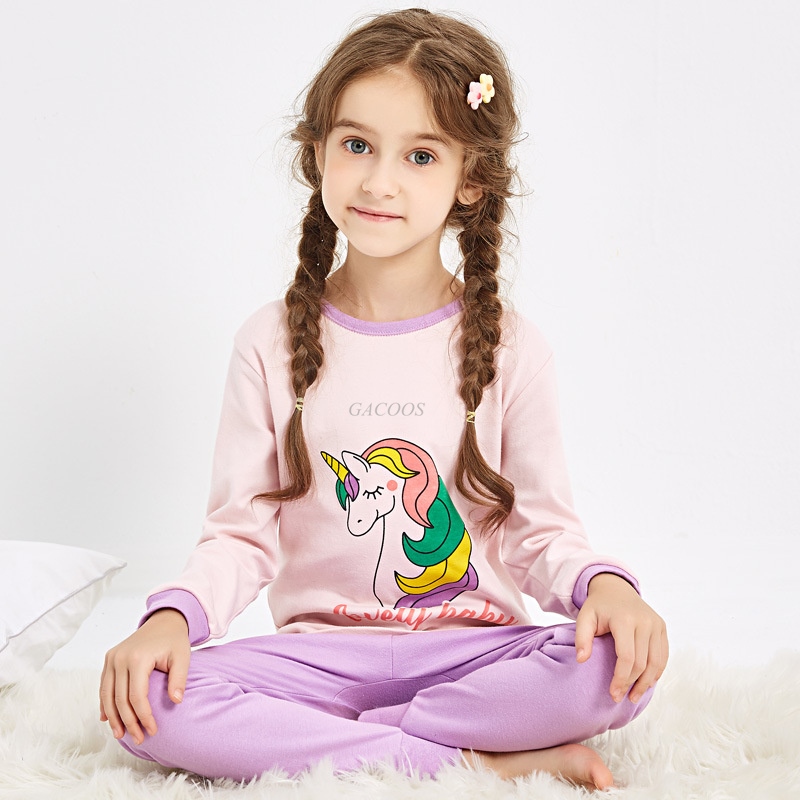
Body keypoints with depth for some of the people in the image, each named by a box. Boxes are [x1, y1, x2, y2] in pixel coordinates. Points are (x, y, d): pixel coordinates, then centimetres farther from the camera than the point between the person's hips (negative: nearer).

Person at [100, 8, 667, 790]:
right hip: (320, 653, 1)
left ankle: (306, 739, -18)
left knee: (619, 669, -30)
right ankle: (487, 764, -21)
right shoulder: (272, 344, 1)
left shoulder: (506, 347, 0)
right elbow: (241, 532, 1)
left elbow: (540, 529, 3)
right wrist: (174, 615, -19)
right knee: (152, 703, -28)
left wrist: (602, 582, -19)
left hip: (473, 650, 0)